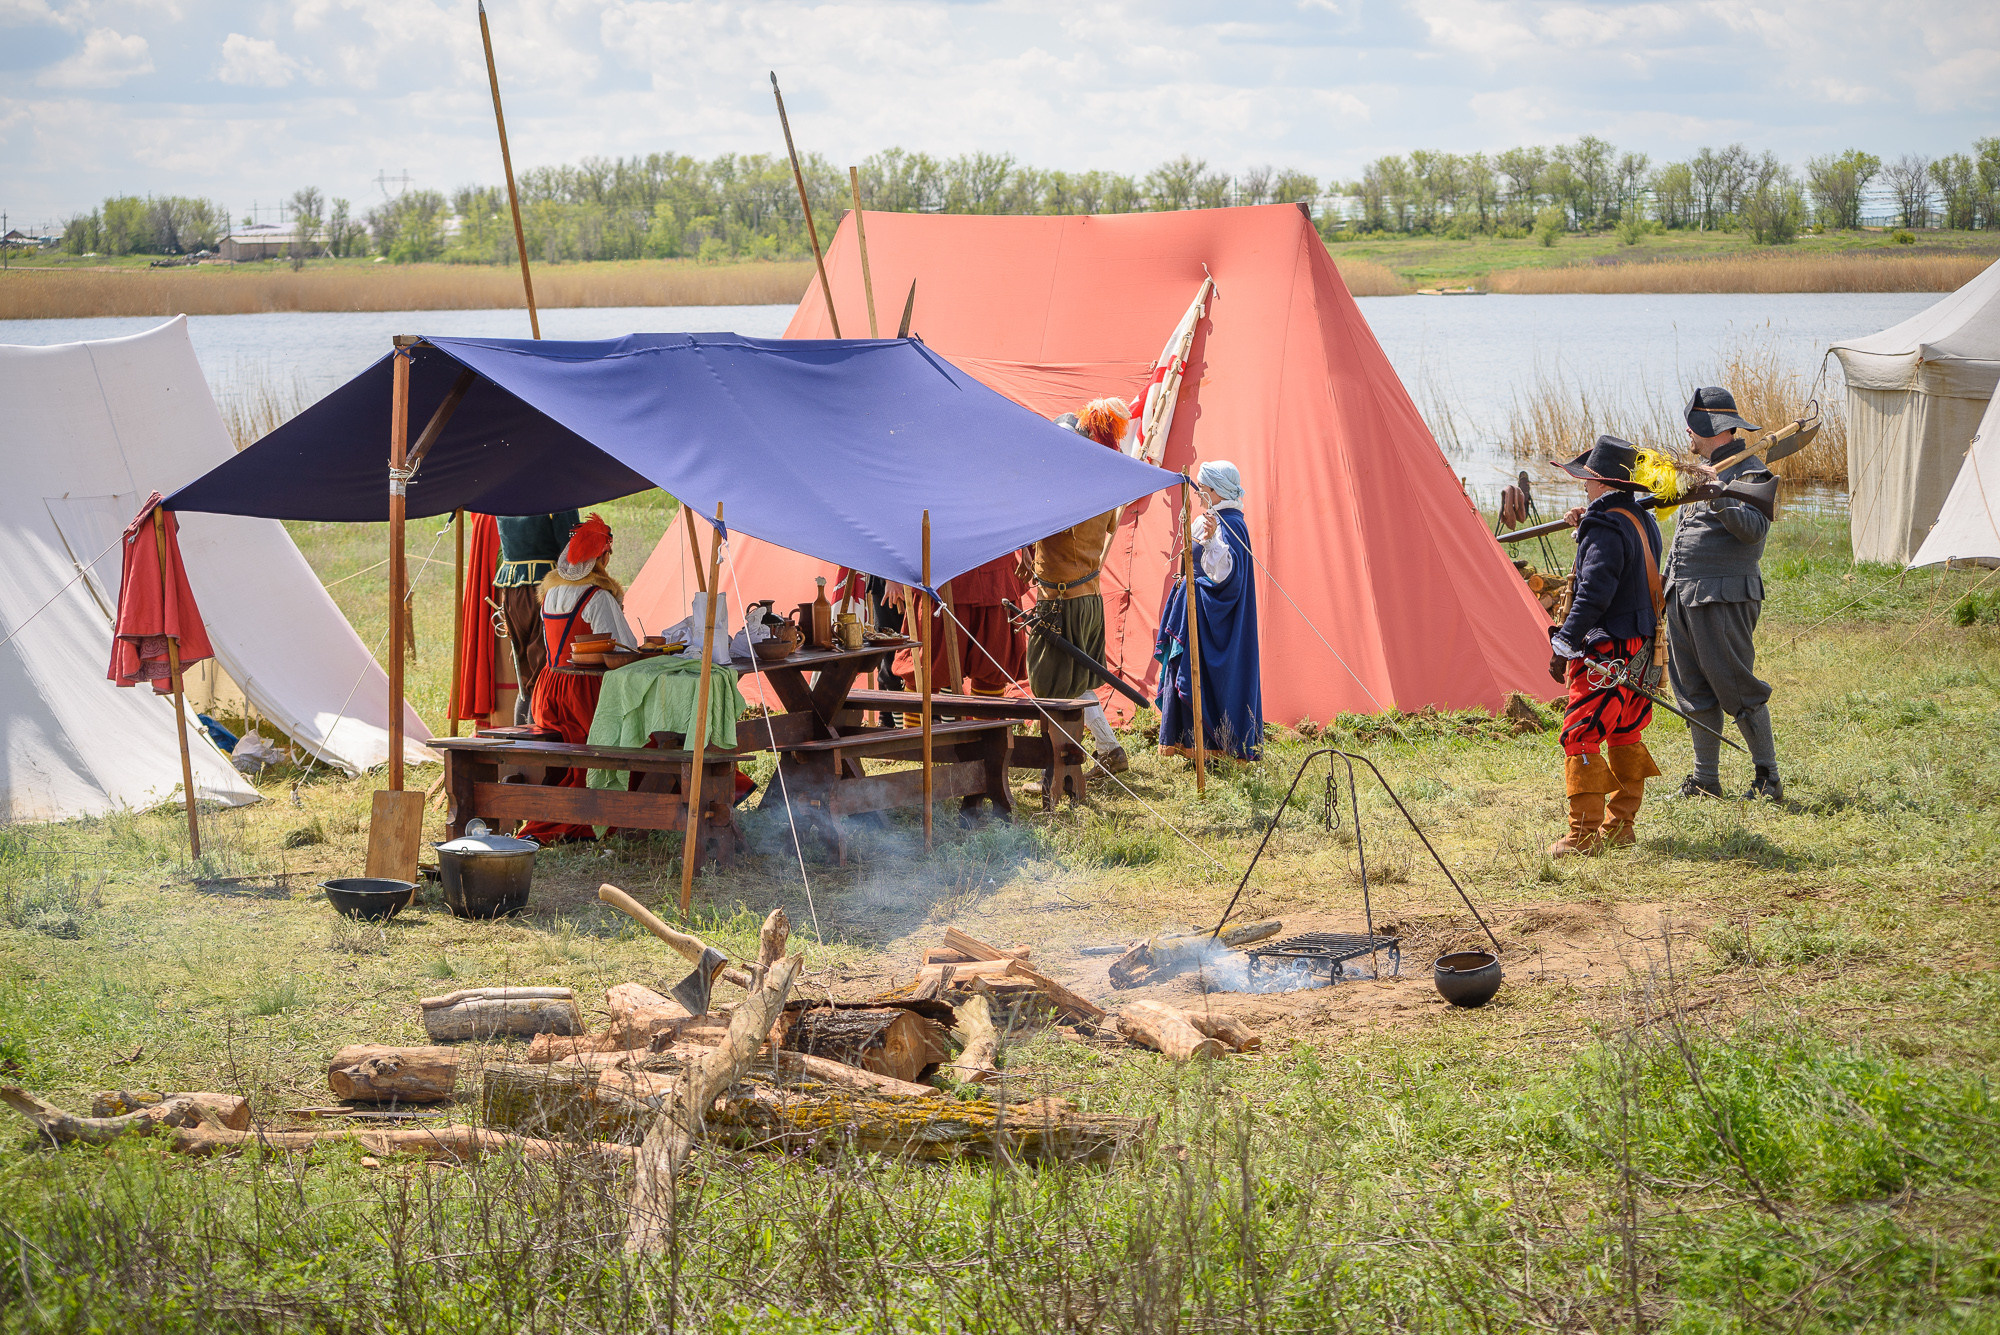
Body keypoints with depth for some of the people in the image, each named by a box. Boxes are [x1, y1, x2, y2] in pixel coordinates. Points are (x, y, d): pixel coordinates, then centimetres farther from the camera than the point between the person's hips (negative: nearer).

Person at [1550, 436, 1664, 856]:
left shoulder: (1605, 529, -18)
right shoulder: (1644, 521, 11)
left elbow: (1593, 594, -24)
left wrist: (1563, 645, -23)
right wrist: (1586, 525, 17)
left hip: (1607, 651, -10)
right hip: (1640, 647, 10)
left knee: (1581, 736, -8)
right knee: (1624, 734, 18)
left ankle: (1583, 833, -11)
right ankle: (1620, 825, 25)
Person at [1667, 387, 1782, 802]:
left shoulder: (1748, 469, -9)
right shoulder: (1703, 470, 20)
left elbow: (1754, 527, -23)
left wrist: (1720, 501, -37)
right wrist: (1667, 583, 25)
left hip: (1724, 597, -9)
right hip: (1683, 596, 9)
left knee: (1738, 689, -8)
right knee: (1695, 690, 9)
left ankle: (1768, 779, -2)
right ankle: (1705, 780, 14)